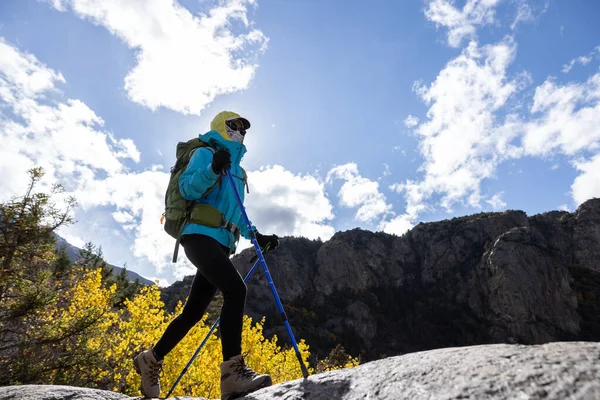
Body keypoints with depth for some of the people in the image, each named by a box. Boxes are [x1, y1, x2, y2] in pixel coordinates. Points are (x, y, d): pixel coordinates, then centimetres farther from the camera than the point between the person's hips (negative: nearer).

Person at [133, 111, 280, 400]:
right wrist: (212, 169, -27)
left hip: (219, 244, 9)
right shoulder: (205, 153, 4)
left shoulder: (236, 170, 27)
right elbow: (187, 189, -10)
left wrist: (257, 236, 14)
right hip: (200, 236, -8)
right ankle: (233, 372, -29)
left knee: (194, 311, 11)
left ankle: (151, 360, 31)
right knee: (236, 289, -28)